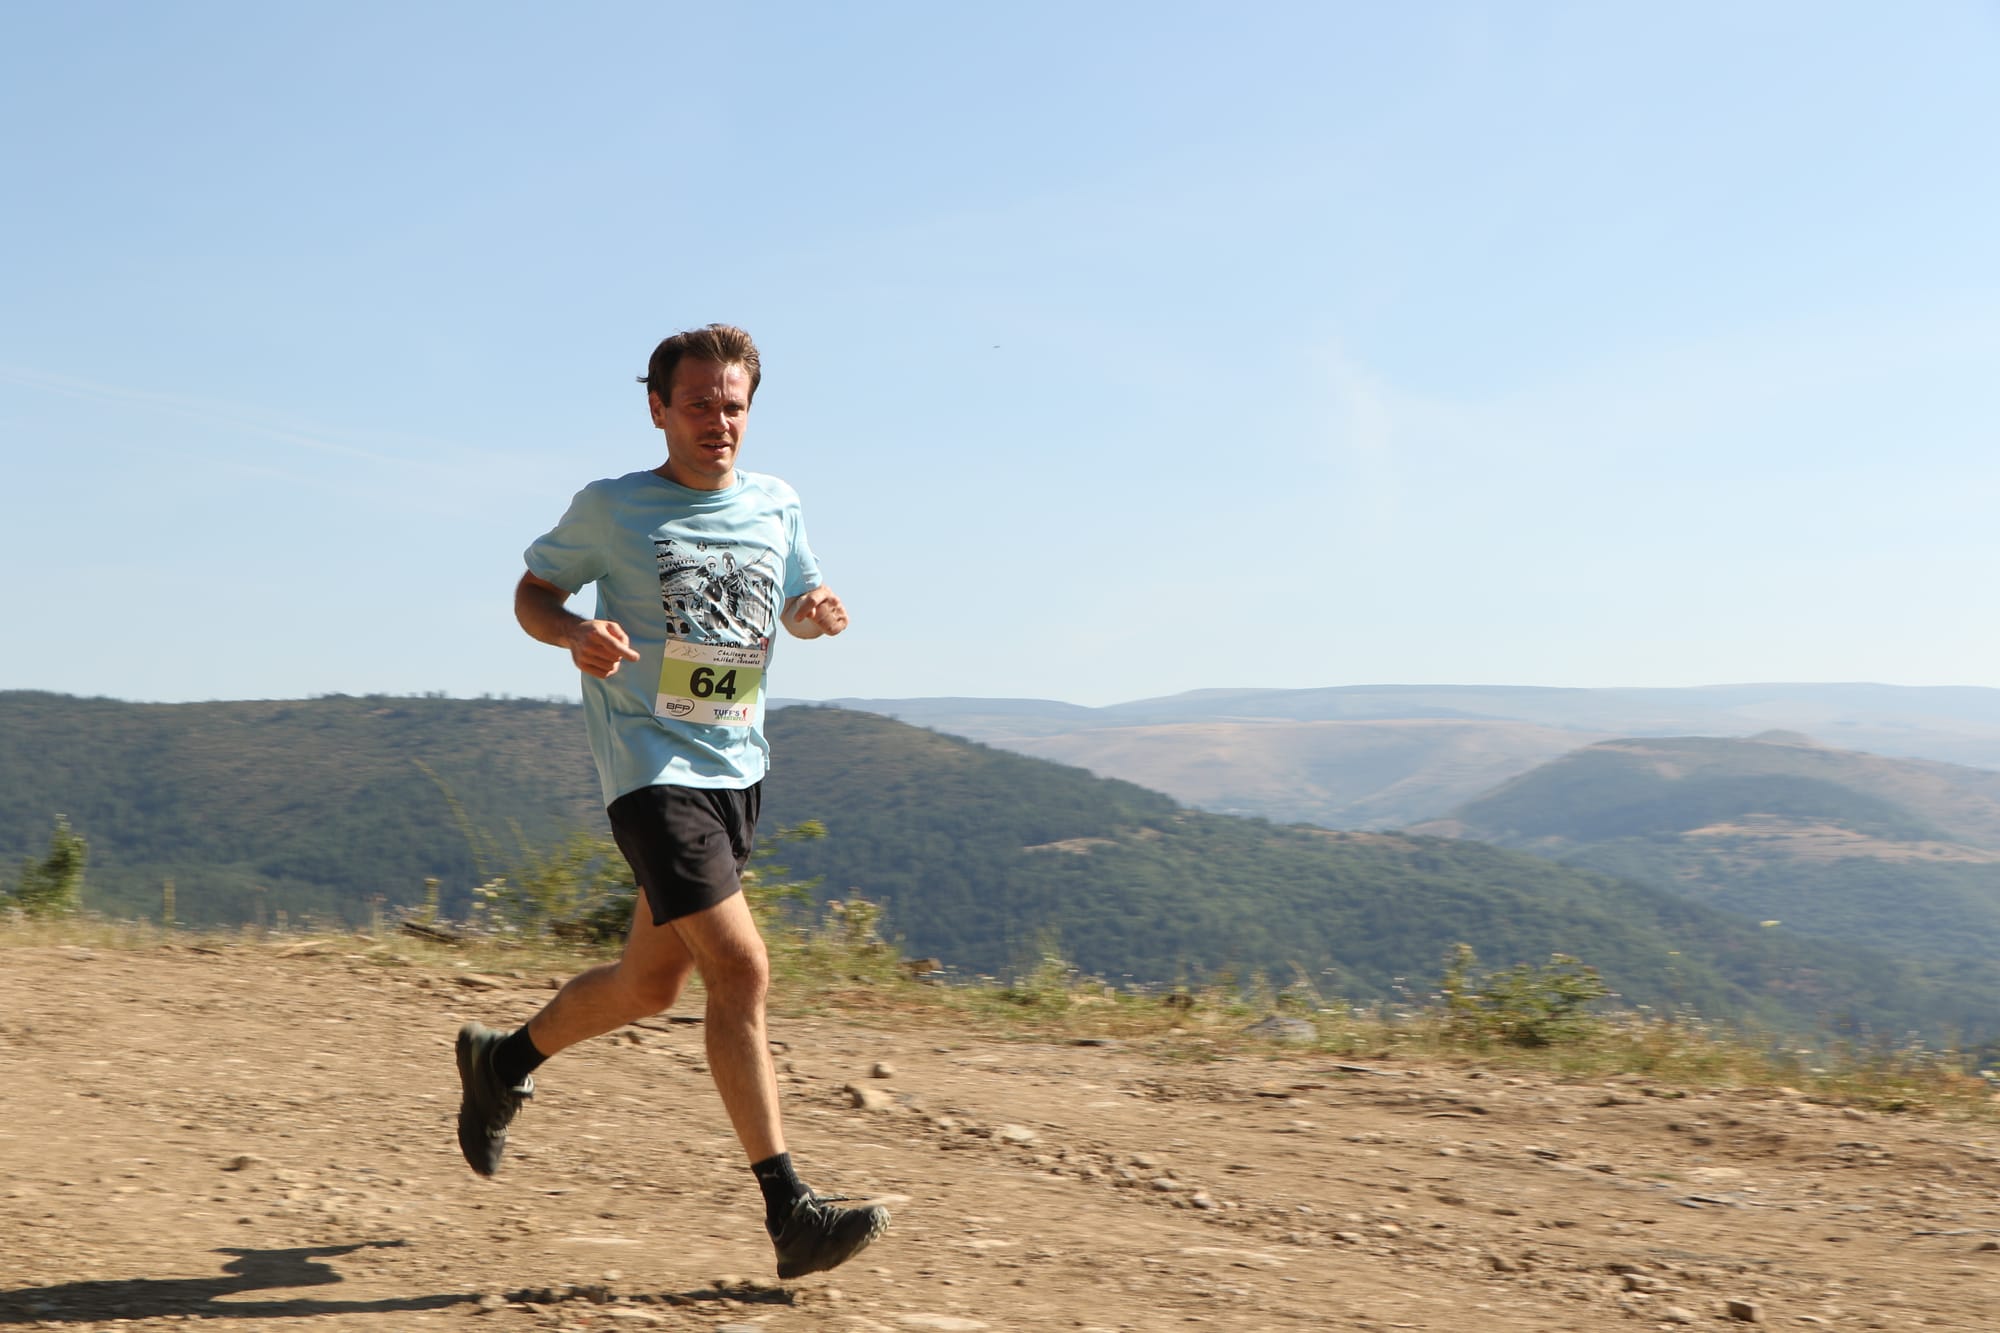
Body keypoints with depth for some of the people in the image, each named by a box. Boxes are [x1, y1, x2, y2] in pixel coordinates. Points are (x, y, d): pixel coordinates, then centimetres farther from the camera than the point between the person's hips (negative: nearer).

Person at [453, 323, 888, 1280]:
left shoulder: (775, 507, 9)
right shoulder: (611, 509, -4)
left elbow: (798, 603, 23)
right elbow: (532, 594, 6)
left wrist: (818, 614, -1)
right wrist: (576, 634, -16)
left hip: (738, 770, 7)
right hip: (654, 771, -7)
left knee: (650, 983, 16)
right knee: (740, 967, -17)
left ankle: (503, 1062, 43)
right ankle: (788, 1210, -14)